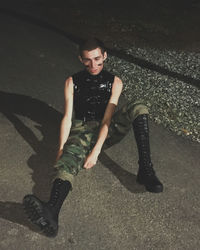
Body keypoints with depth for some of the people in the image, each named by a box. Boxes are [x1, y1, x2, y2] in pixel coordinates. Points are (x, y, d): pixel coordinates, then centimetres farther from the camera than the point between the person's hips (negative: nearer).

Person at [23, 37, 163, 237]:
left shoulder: (114, 82, 3)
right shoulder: (72, 82, 4)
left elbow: (107, 118, -8)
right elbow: (67, 117, -3)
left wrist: (96, 151, -21)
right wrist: (61, 149, -17)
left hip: (105, 130, 1)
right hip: (81, 131, -1)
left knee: (138, 108, -23)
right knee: (69, 158, -35)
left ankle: (145, 170, -30)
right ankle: (51, 212, -64)